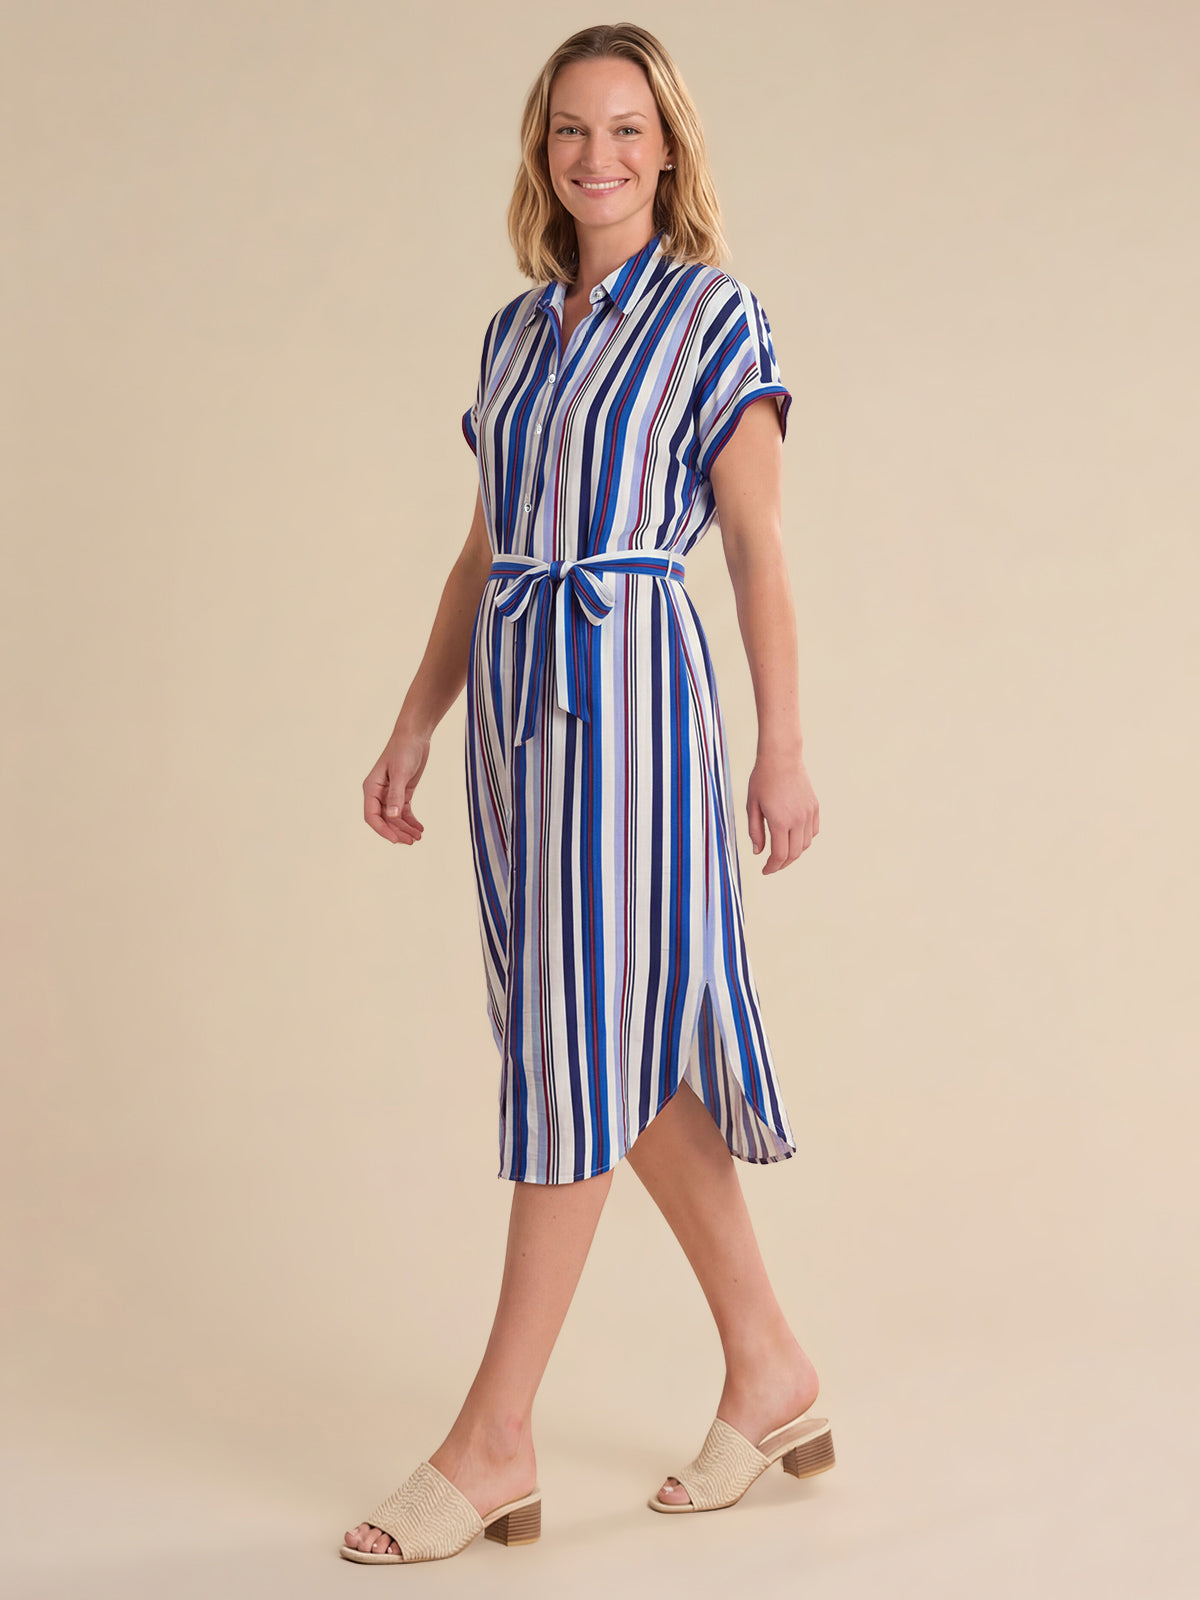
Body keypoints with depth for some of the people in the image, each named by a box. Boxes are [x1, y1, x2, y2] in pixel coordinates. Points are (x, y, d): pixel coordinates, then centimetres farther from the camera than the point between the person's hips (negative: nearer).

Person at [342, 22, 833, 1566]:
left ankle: (495, 1438, -1)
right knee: (632, 1050, 10)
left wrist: (784, 747, -8)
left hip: (629, 684, -7)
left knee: (582, 1036, -6)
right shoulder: (516, 331, 16)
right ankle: (771, 1374, 22)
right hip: (511, 689, 7)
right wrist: (414, 727, 14)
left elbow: (757, 546, -5)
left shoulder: (711, 314, -1)